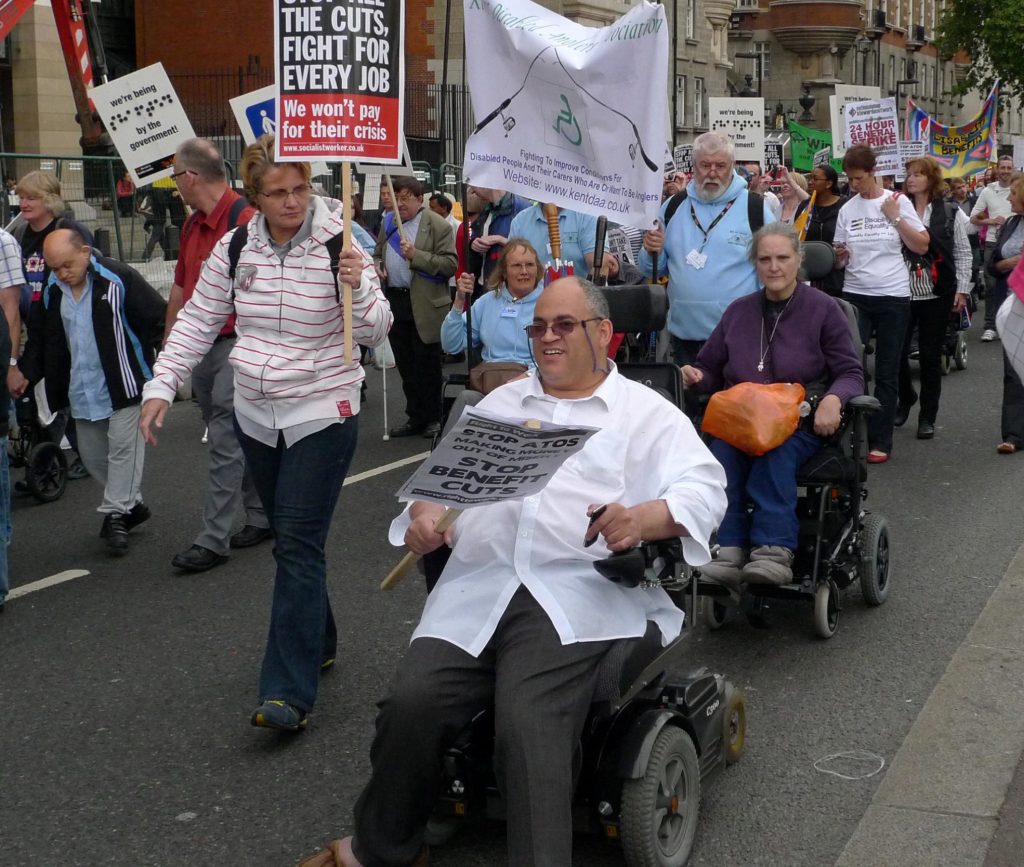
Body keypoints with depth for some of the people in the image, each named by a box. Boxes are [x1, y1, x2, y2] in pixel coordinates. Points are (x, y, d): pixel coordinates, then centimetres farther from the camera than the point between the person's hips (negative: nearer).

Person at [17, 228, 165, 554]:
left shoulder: (118, 279, -15)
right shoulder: (52, 291, 4)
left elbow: (157, 317, -10)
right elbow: (39, 338, 16)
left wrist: (146, 360, -9)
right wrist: (27, 374, 6)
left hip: (123, 384, -6)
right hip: (81, 390, 6)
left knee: (122, 447, -6)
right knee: (92, 454, 11)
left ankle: (116, 514, 3)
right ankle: (130, 504, 26)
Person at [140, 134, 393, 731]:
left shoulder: (339, 246, -12)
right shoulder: (235, 250, 1)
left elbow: (376, 334, -13)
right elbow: (197, 323, 8)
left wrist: (358, 288, -32)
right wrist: (161, 387, 0)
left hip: (322, 416, -5)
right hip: (258, 416, 5)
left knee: (299, 546, -11)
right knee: (289, 540, 16)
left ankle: (290, 694, -12)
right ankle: (319, 644, 36)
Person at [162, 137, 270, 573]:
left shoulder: (244, 218, -15)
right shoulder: (193, 225, 13)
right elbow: (180, 289, 21)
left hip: (235, 345, -9)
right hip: (200, 348, 9)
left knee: (225, 443, -7)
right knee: (233, 438, 15)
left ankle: (213, 539, -3)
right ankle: (261, 517, 26)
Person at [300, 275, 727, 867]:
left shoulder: (646, 413, 12)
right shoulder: (501, 404, 28)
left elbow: (705, 489, 0)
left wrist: (646, 517, -21)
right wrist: (425, 512, 0)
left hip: (579, 598, -4)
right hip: (478, 591, 4)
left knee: (528, 726, -29)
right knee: (412, 704, -17)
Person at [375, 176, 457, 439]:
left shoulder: (438, 226, -8)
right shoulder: (389, 223, 12)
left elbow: (451, 264, -14)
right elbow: (378, 254, 24)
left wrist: (416, 255, -21)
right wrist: (376, 266, 1)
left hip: (424, 306, -6)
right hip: (395, 301, 6)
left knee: (427, 366, 3)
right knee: (406, 366, 13)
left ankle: (432, 419, 15)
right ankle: (415, 418, 22)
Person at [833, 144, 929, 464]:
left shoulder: (898, 202, -1)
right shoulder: (847, 209, 5)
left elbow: (921, 246, -4)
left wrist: (895, 217, -11)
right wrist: (840, 255, -11)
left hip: (893, 296, -2)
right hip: (855, 295, 2)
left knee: (887, 371, 4)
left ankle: (880, 440, 10)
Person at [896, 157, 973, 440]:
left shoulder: (951, 213, 1)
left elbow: (963, 253, 4)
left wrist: (962, 290, -1)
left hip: (936, 296, -1)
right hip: (901, 292, 1)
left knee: (930, 355, 4)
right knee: (896, 351, 0)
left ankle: (927, 416, 14)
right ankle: (905, 398, 28)